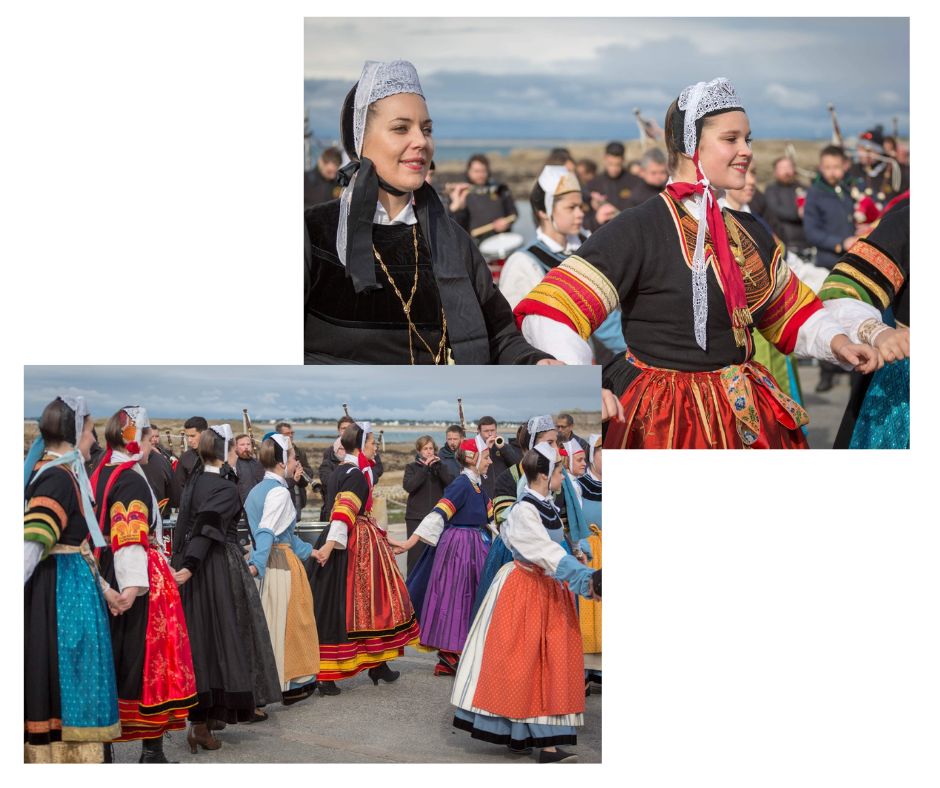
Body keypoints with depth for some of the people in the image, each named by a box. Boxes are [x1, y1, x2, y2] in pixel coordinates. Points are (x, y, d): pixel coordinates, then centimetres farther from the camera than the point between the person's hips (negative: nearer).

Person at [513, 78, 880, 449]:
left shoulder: (749, 230, 9)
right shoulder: (638, 230, -13)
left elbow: (788, 310, 21)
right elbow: (550, 314, -19)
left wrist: (835, 341, 2)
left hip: (749, 417, 7)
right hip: (667, 421, -7)